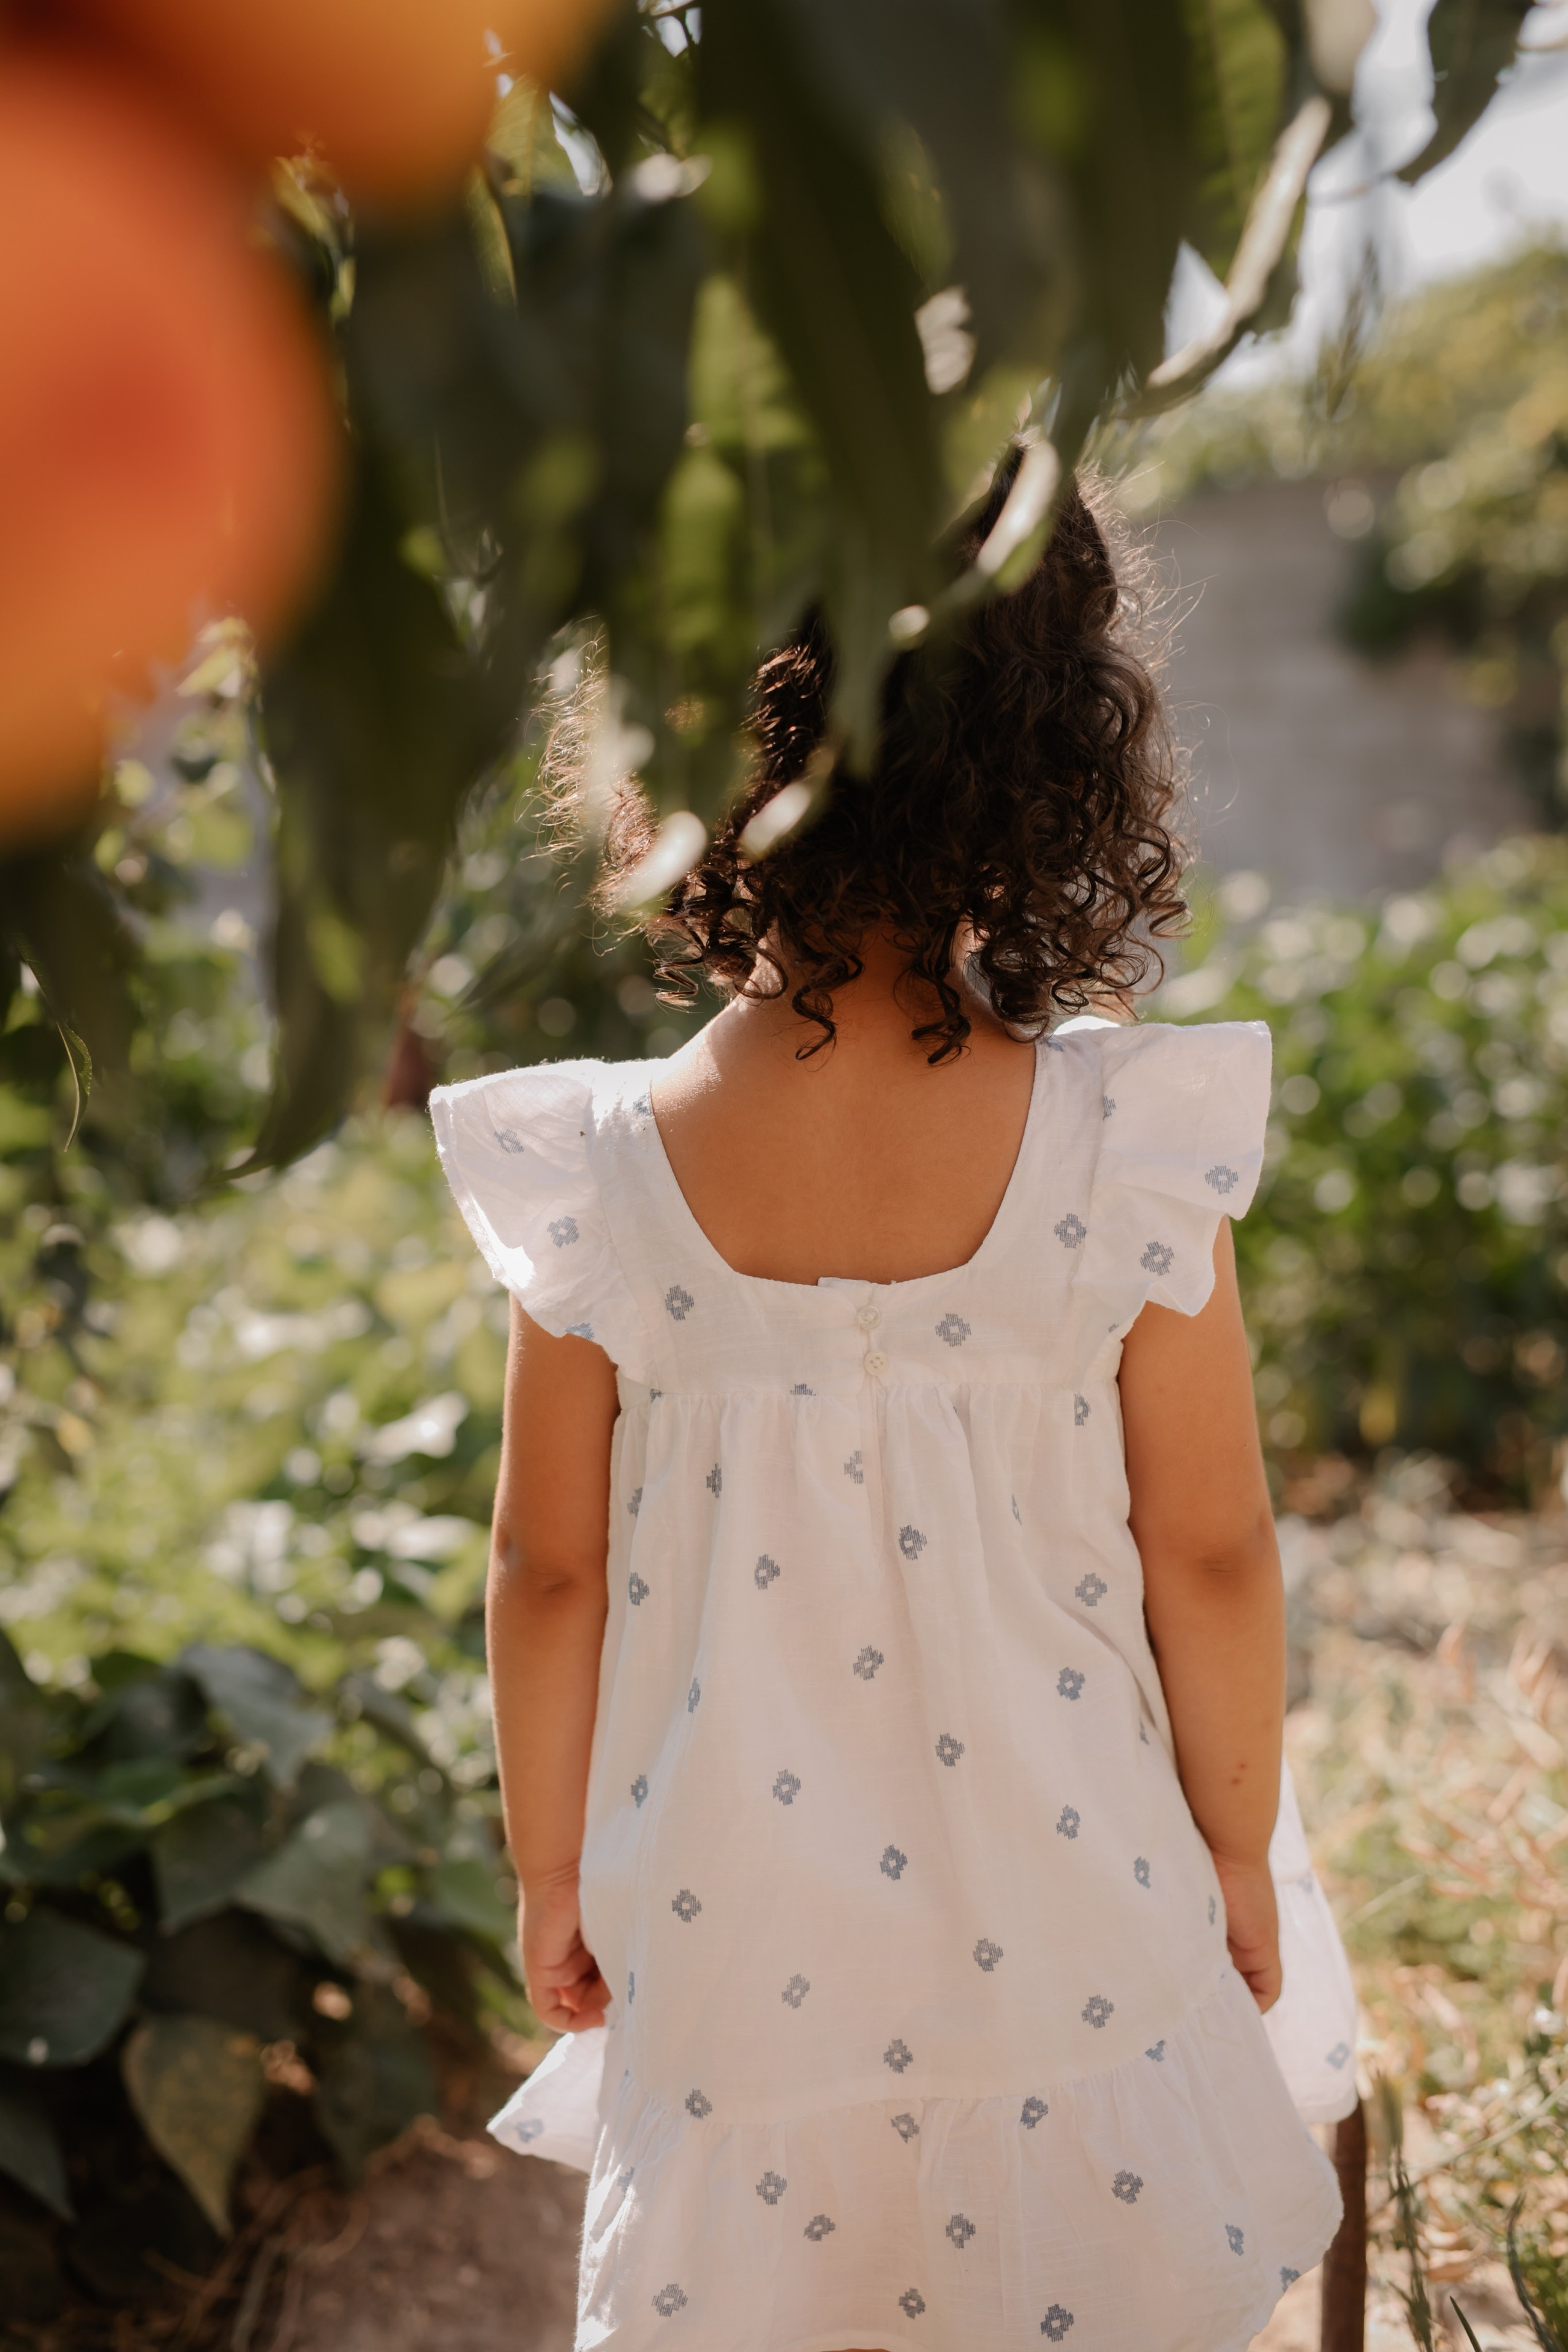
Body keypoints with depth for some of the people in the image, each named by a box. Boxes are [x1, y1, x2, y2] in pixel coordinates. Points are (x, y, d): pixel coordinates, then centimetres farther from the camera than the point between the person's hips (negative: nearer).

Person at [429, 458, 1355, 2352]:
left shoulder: (606, 1173, -18)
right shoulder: (1125, 1145, -19)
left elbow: (549, 1578, -7)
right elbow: (1211, 1562, -10)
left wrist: (551, 1876, 9)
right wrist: (1242, 1858, 7)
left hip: (734, 1941, 1)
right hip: (1069, 1911, 0)